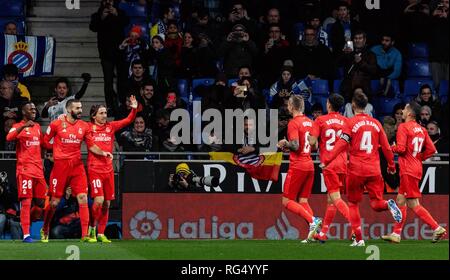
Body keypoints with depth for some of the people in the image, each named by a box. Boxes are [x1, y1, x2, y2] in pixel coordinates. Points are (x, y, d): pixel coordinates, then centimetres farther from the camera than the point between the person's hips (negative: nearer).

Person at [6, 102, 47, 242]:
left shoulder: (37, 126, 18)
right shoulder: (18, 126, -3)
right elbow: (9, 137, -24)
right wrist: (23, 126, -35)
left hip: (38, 169, 7)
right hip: (25, 169, -7)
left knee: (41, 203, 6)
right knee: (26, 202, -11)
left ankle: (26, 223, 26)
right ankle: (26, 235, -12)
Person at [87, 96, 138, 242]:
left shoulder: (111, 127, 10)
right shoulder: (88, 127, -1)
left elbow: (128, 120, 9)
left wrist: (134, 109, -6)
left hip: (108, 169, 5)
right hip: (94, 169, -5)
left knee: (107, 203, 6)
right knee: (99, 200, -15)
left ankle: (101, 233, 15)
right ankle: (92, 228, 6)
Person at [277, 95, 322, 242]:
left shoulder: (293, 123, -12)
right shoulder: (309, 122, 11)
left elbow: (295, 146, -22)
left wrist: (285, 144, -1)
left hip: (297, 166, -8)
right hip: (309, 165, 8)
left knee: (287, 201, -1)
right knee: (302, 200, 11)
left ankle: (313, 220, -17)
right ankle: (313, 233, -2)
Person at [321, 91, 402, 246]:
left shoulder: (350, 123, -2)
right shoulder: (376, 123, 10)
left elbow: (341, 145, -11)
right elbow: (386, 147, 12)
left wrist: (326, 161, -7)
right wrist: (391, 166, 24)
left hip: (356, 170, -3)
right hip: (374, 170, 3)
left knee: (353, 204, 10)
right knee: (376, 203, 5)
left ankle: (358, 239, 2)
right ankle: (388, 204, -29)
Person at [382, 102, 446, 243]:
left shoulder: (403, 127, -11)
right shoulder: (421, 129, 11)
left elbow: (401, 148, -20)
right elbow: (431, 149, 9)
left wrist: (393, 148, 1)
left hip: (408, 170, -9)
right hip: (416, 167, 9)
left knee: (414, 204, -9)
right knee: (400, 201, 15)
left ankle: (437, 228, -15)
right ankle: (396, 234, 18)